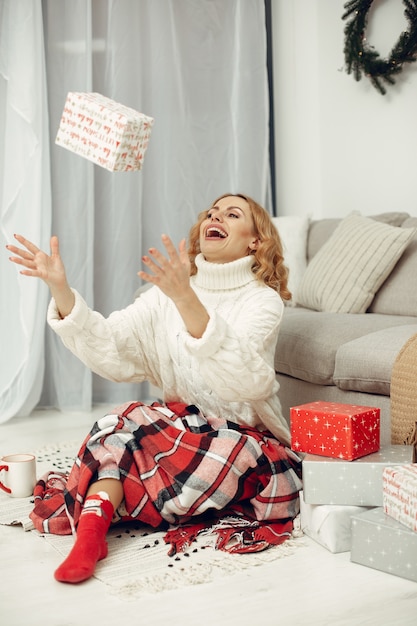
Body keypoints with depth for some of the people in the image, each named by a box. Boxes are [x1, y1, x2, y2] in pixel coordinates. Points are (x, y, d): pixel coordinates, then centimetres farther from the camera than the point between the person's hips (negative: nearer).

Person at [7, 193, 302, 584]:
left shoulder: (263, 300, -8)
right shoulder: (168, 292, 6)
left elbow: (236, 376, -29)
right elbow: (111, 351, -7)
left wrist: (186, 299, -42)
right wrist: (60, 289, -21)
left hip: (247, 438, -3)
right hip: (182, 425, 3)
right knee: (124, 420, -25)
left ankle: (92, 508, -17)